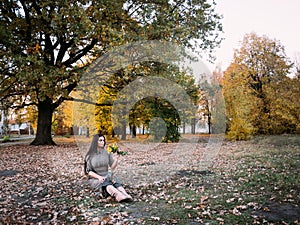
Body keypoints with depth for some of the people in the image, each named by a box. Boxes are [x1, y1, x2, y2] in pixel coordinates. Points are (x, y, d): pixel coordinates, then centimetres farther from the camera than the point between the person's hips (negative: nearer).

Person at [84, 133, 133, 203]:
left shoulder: (107, 153, 2)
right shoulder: (90, 155, -3)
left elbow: (112, 167, -5)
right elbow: (88, 171, -6)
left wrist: (116, 159, -24)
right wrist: (99, 177, -23)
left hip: (106, 177, 3)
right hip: (94, 179, -3)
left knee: (116, 184, -32)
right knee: (106, 184, -37)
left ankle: (127, 196, -60)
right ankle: (120, 196, -65)